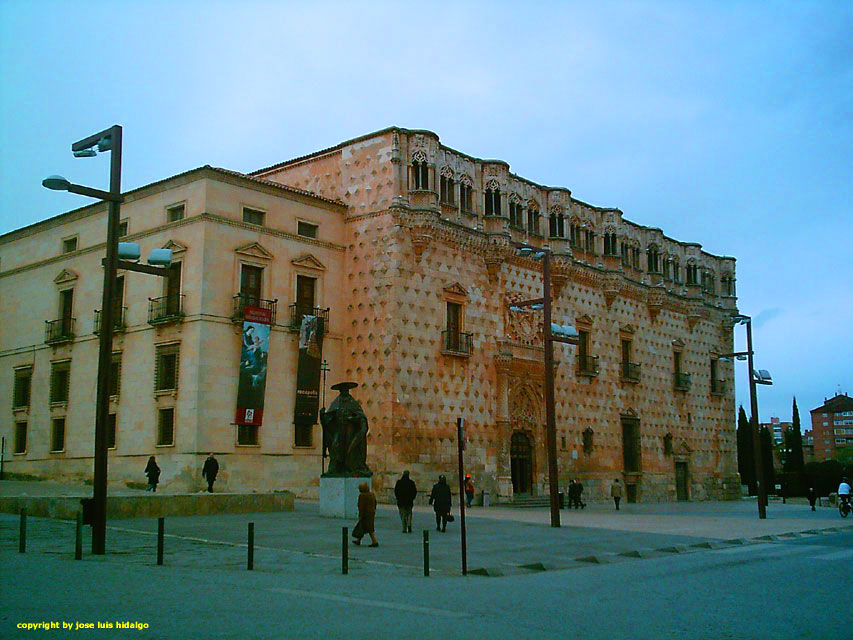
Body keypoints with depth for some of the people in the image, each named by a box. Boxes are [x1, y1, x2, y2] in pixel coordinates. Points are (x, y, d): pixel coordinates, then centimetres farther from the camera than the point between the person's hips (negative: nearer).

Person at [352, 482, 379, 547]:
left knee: (370, 529, -5)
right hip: (372, 513, 8)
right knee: (362, 526, 18)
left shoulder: (362, 495, -16)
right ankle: (358, 540, 26)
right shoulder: (372, 494, 7)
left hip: (365, 514, -8)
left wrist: (360, 515, -13)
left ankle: (375, 542, -8)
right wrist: (373, 512, 20)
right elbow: (375, 504, 13)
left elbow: (361, 506, -17)